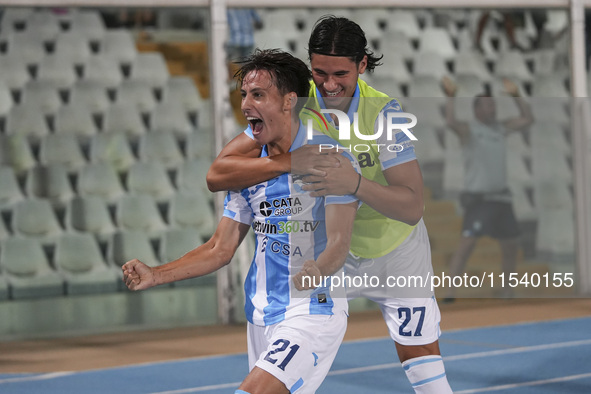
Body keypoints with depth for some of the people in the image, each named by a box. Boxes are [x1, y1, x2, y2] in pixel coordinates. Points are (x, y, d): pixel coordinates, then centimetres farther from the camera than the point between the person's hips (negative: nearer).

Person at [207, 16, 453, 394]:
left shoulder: (383, 111, -25)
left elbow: (412, 207, -31)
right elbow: (218, 174, -27)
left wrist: (356, 182, -49)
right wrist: (288, 161, -42)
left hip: (396, 250, -1)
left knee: (421, 355, 0)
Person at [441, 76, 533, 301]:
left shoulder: (500, 128, 12)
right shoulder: (468, 130, -7)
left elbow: (527, 120, 15)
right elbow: (450, 122, -28)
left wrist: (516, 96, 9)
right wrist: (450, 96, -29)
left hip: (501, 196, 7)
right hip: (478, 197, -7)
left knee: (511, 244, 12)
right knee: (468, 242, -17)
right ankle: (450, 292, -19)